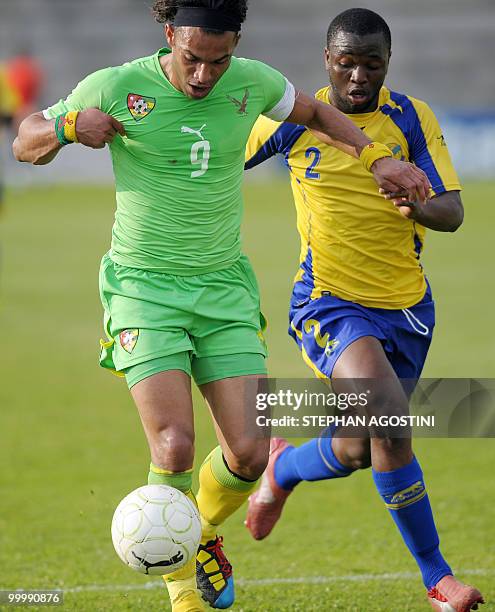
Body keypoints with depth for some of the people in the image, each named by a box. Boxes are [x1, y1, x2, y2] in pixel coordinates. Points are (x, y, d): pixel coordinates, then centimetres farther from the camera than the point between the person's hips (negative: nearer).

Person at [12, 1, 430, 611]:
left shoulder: (251, 82, -3)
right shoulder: (116, 88, -12)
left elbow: (313, 112, 19)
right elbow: (26, 144, 0)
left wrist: (376, 157, 7)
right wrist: (69, 125, -21)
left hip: (224, 287, 3)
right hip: (144, 287, -3)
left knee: (250, 453, -6)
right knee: (174, 448, -19)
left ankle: (202, 533, 28)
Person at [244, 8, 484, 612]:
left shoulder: (412, 119, -4)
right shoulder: (292, 119, -6)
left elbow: (453, 211, -13)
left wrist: (418, 206, -33)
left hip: (405, 306, 3)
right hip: (328, 302, -3)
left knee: (356, 450, 8)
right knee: (390, 426, -26)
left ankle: (283, 469, 44)